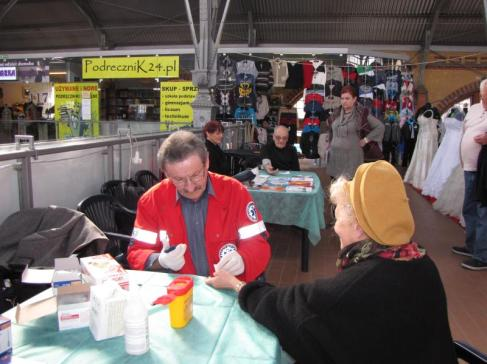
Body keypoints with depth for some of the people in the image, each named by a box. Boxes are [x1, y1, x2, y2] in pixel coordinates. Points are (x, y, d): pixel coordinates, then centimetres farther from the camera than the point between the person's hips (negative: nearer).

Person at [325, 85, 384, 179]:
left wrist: (366, 139, -3)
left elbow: (380, 126, 0)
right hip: (334, 156, 4)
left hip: (352, 157, -4)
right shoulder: (336, 113, 9)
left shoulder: (361, 113, -4)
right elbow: (327, 127, 24)